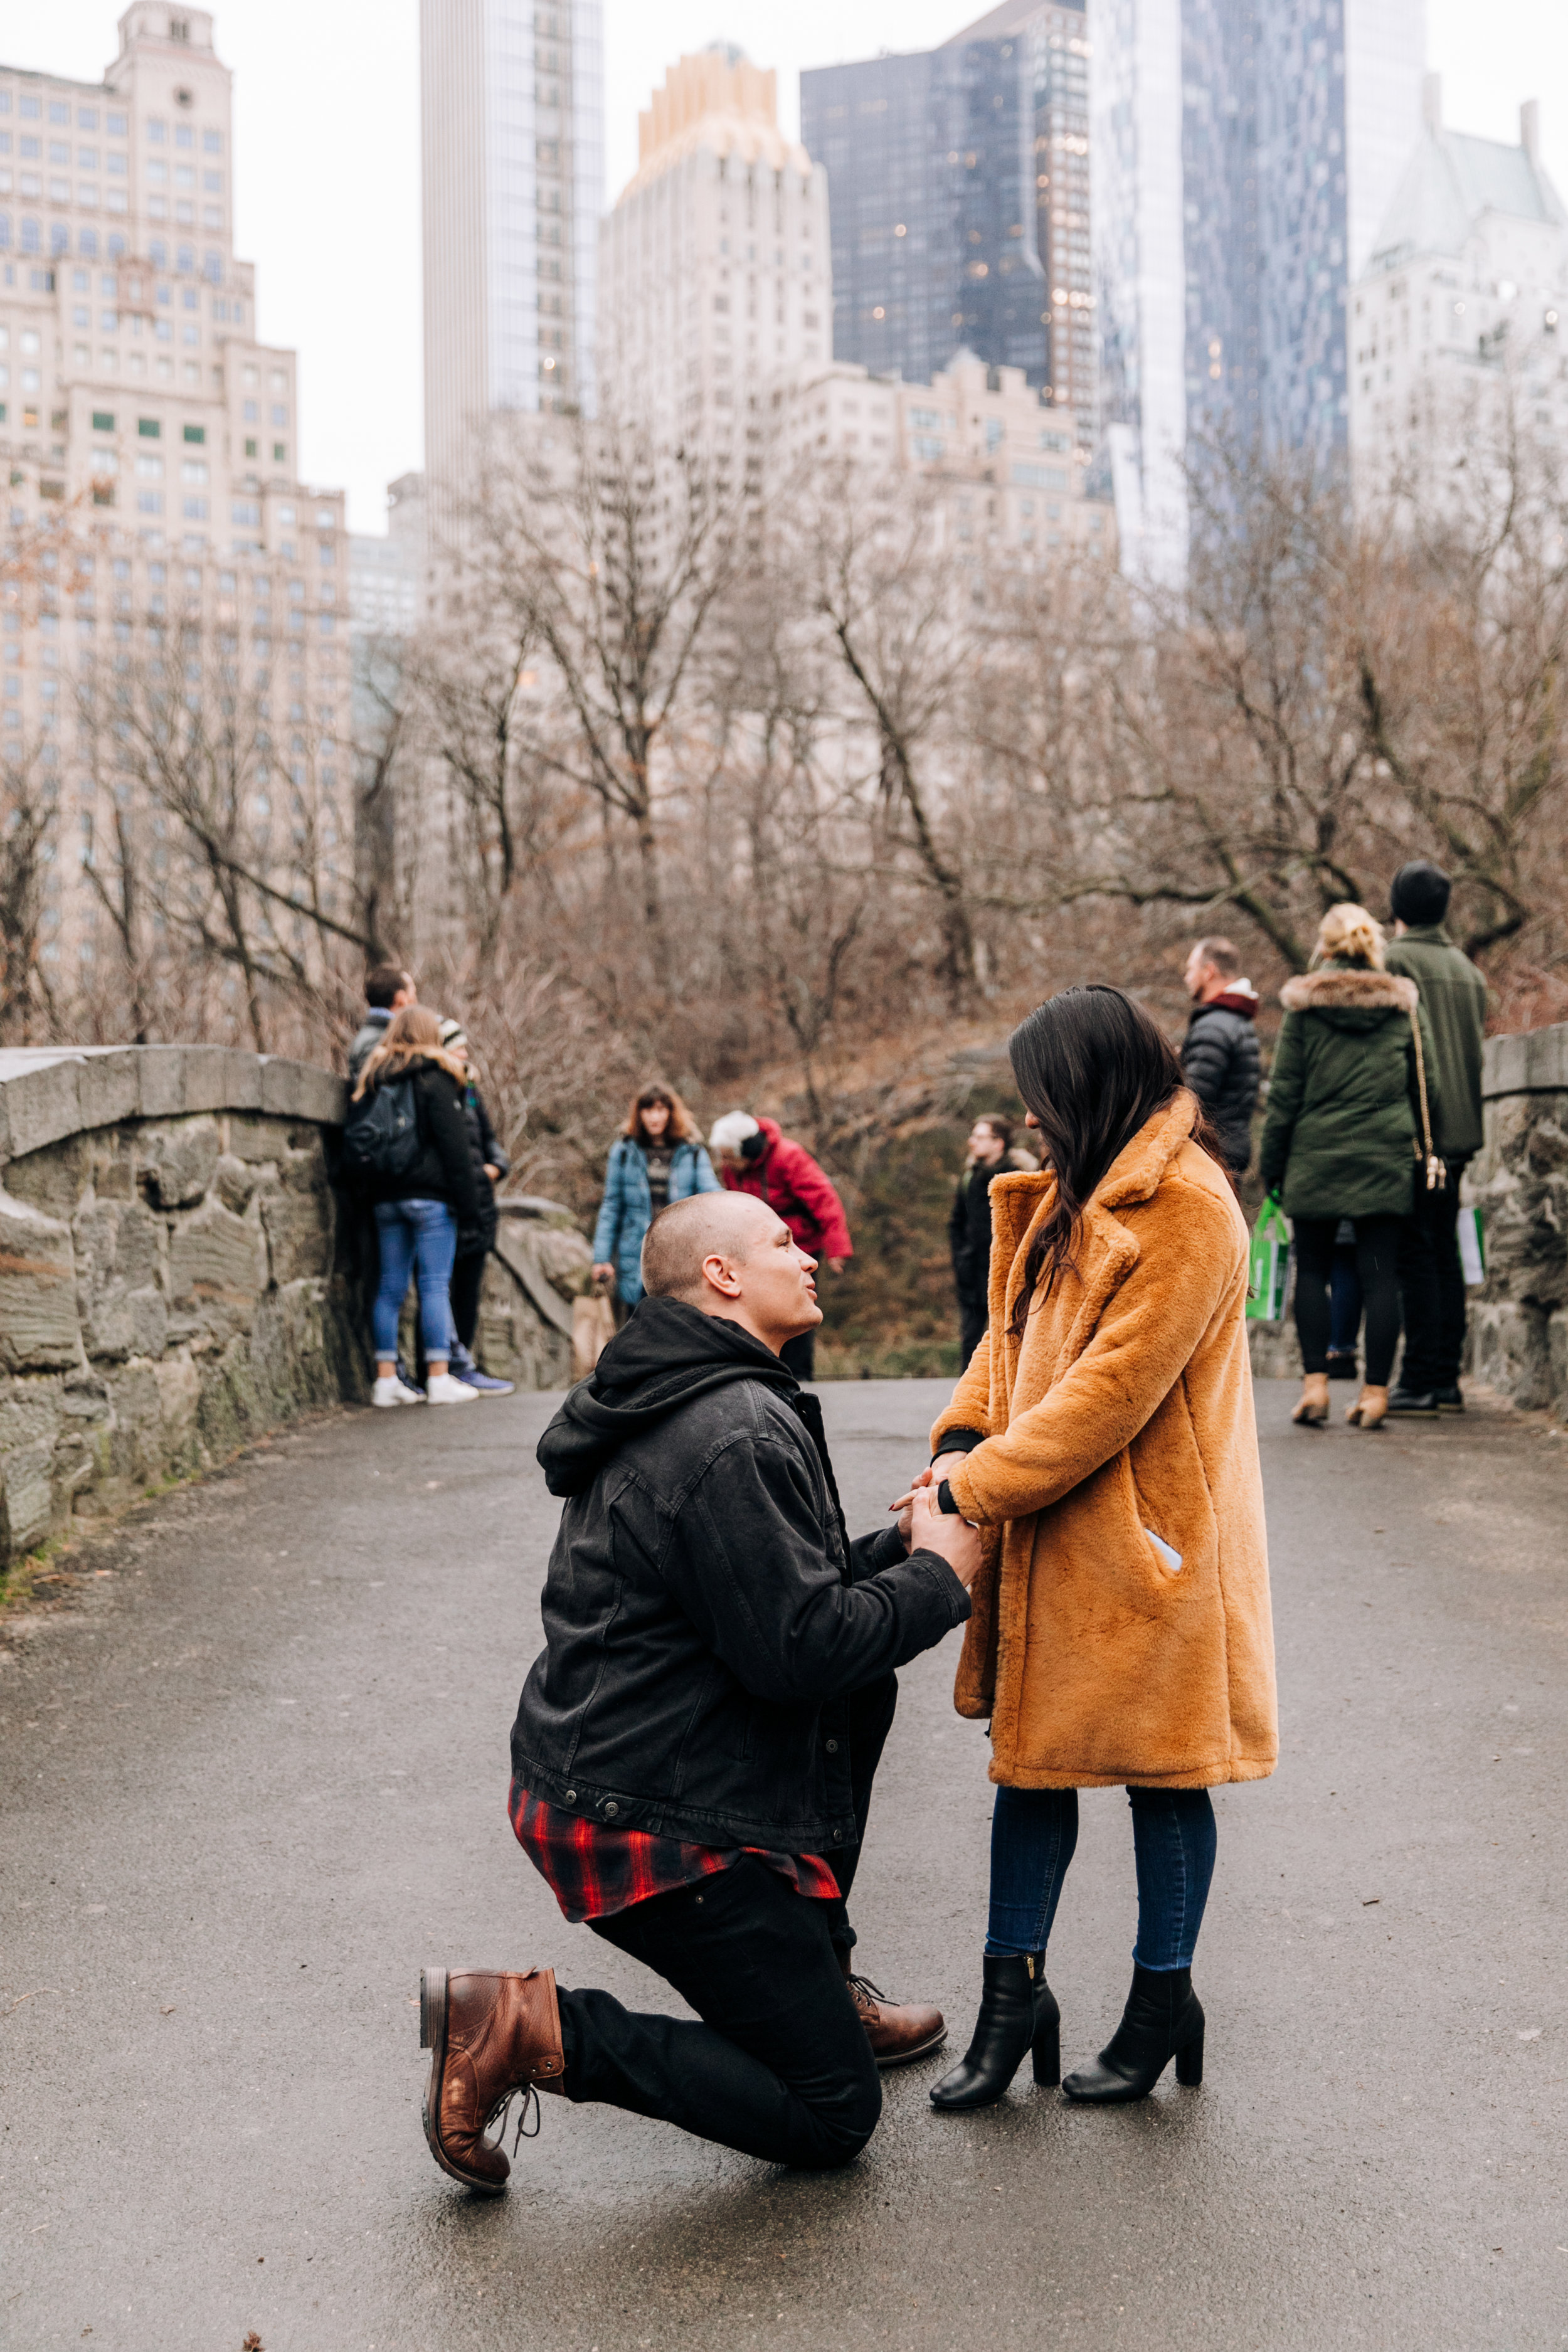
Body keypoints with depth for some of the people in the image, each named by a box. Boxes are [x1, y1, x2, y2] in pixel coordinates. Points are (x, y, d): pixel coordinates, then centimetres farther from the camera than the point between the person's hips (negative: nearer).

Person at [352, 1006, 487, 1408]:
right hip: (429, 1194, -6)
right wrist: (469, 1202, -8)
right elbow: (454, 1146, -9)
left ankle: (386, 1379, 7)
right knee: (436, 1285, -5)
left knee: (390, 1287, 7)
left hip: (385, 1196, 6)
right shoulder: (435, 1079, -6)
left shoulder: (373, 1081, 12)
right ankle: (439, 1380, -6)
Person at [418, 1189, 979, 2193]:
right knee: (833, 2116, 0)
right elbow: (796, 1649, -23)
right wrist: (937, 1577, -9)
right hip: (655, 1820, -10)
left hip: (603, 1761, 10)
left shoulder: (679, 1405, 14)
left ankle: (816, 1984, 26)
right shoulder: (739, 1433, -20)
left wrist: (896, 1547, 9)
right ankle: (535, 2027, -6)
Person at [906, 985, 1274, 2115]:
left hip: (1145, 1540, -8)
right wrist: (965, 1440, -4)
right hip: (1052, 1535, 9)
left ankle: (1163, 2001, 22)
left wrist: (977, 1486, -19)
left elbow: (1113, 1389, -23)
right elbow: (1019, 1327, 13)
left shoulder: (1187, 1214, -18)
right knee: (1033, 1754, 11)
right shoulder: (1076, 1194, 12)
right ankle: (1015, 1994, 21)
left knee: (1160, 1769, 7)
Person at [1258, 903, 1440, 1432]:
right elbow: (1428, 1089, 8)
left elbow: (1284, 1093, -1)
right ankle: (1375, 1391, 1)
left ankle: (1315, 1383, 1)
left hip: (1316, 1156, -1)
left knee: (1312, 1270, 9)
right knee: (1380, 1275, 2)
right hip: (1386, 1160, 1)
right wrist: (1420, 1151, 18)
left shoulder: (1304, 1007, -1)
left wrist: (1271, 1164, 5)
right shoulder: (1403, 1006, 5)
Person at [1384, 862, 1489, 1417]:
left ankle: (1420, 1382, -9)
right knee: (1445, 1254, 11)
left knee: (1415, 1255, -7)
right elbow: (1478, 1047, 19)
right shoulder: (1466, 967, 17)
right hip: (1460, 1130, 7)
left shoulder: (1395, 960, -6)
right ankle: (1447, 1380, 12)